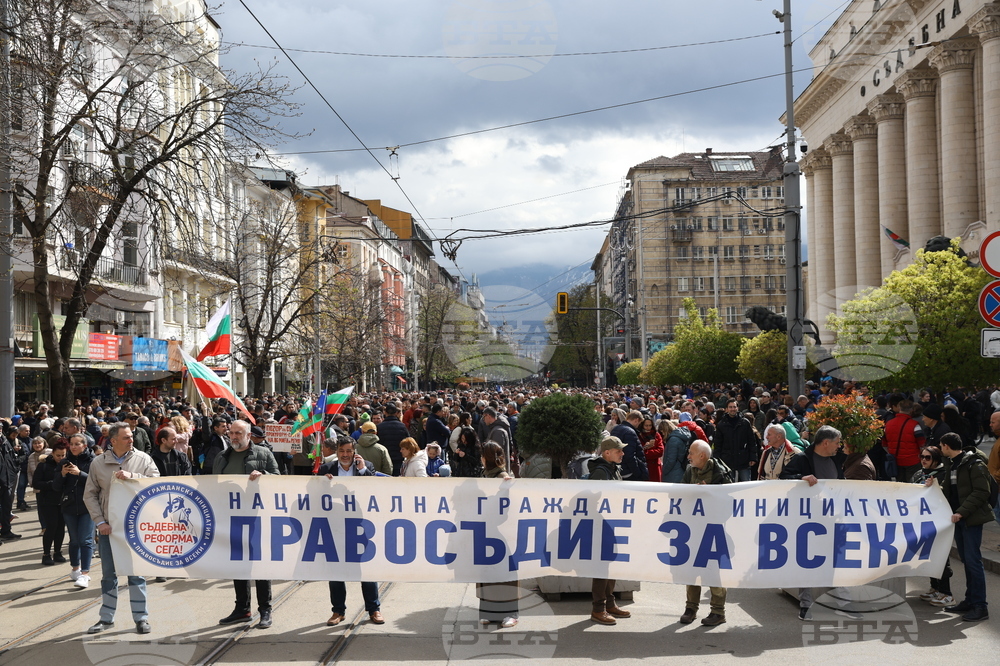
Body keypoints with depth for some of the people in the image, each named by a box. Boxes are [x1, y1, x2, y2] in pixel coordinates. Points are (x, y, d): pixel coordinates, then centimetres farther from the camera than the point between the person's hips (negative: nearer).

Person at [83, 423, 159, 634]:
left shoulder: (143, 459, -1)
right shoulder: (98, 463, 2)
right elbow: (90, 495, 5)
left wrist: (132, 476, -22)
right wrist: (100, 521, -4)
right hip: (108, 527, 2)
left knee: (136, 573, 3)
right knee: (108, 574, 10)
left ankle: (141, 617, 12)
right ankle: (106, 618, 21)